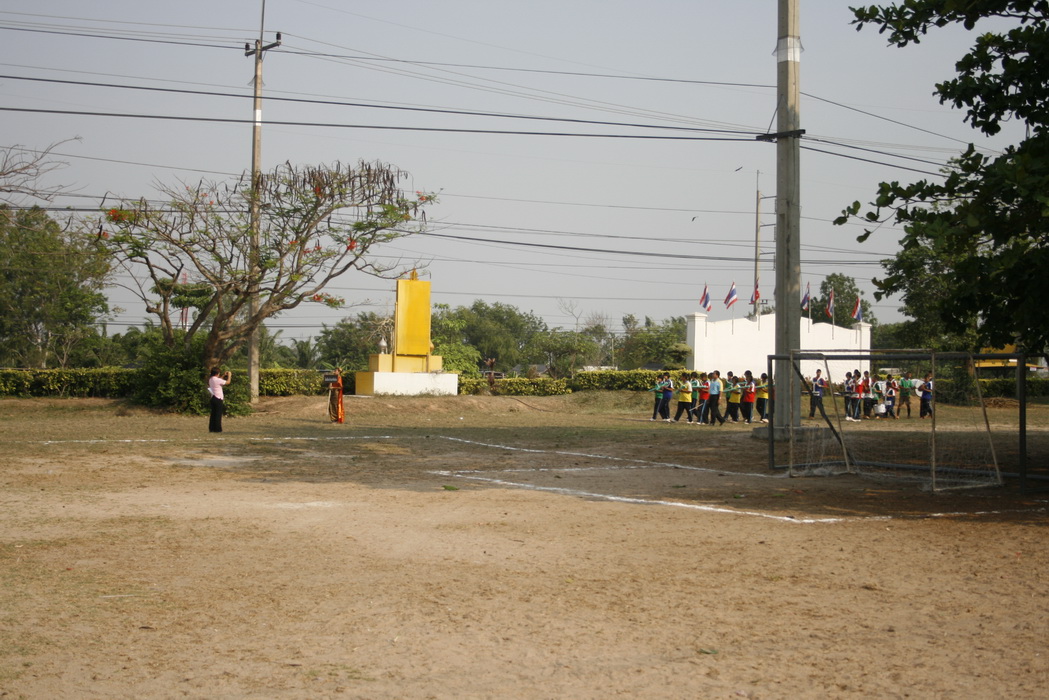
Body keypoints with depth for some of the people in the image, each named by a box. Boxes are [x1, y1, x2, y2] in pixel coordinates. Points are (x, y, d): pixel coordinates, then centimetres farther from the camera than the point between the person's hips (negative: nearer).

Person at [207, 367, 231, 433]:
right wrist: (229, 376, 9)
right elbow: (228, 382, -7)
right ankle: (217, 429, -2)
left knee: (213, 414, 11)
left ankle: (211, 428, 11)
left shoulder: (210, 379, 8)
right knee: (218, 414, -2)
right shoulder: (218, 380, -16)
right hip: (218, 399, -8)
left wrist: (223, 375, 28)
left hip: (213, 398, 8)